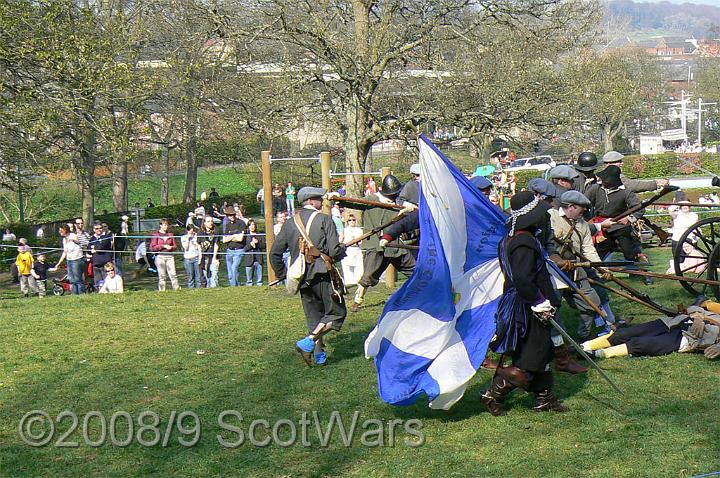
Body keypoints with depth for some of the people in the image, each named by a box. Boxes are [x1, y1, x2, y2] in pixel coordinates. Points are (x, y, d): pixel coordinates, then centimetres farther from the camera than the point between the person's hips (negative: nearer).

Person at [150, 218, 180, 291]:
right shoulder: (156, 235, 3)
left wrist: (171, 247, -7)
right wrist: (163, 246, -11)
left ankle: (177, 288, -7)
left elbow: (175, 246, 16)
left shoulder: (170, 235, 12)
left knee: (173, 274, -7)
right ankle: (161, 290, 5)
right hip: (160, 257, -2)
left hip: (170, 256, 2)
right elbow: (152, 247, -3)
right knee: (162, 275, -1)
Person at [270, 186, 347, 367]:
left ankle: (320, 354, 14)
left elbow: (275, 253, 8)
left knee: (314, 317, 17)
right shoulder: (324, 220, -7)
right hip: (323, 274, -6)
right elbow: (334, 251, -14)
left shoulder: (290, 223, 8)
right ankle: (308, 342, -13)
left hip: (303, 278, 6)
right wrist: (343, 249, 8)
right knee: (336, 313, 2)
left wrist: (282, 273, 21)